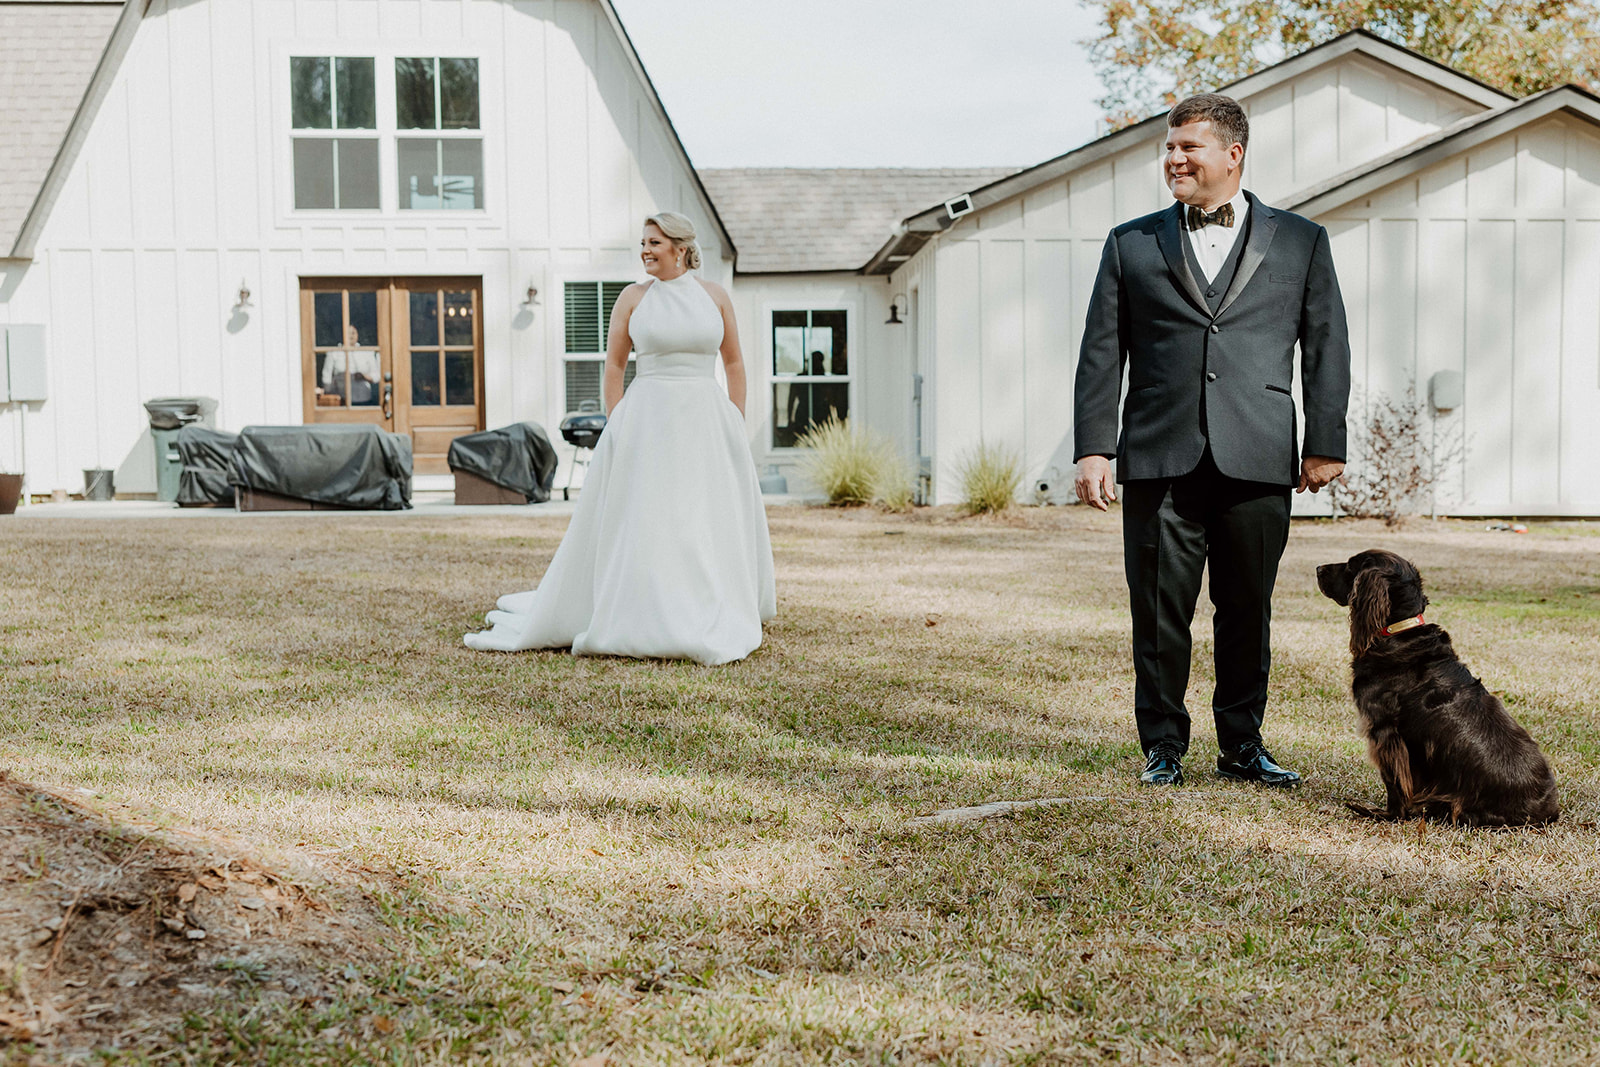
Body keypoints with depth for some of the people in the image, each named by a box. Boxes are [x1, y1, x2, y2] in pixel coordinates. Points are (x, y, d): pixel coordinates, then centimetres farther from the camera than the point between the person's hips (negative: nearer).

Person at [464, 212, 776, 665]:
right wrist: (616, 430, -3)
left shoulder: (715, 295, 6)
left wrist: (737, 427, 4)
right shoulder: (633, 297, 3)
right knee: (640, 525, -3)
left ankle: (715, 623, 17)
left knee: (713, 525, 4)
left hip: (707, 421, 2)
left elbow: (734, 363, 11)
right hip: (648, 420, -1)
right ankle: (644, 622, 6)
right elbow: (613, 366, 5)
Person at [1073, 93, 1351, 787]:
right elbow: (1101, 353, 8)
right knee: (1159, 609, 2)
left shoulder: (1300, 242, 11)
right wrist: (1092, 449, 0)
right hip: (1159, 460, 0)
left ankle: (1242, 745, 19)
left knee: (1248, 612, 6)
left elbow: (1326, 348, 10)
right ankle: (1163, 746, 14)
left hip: (1257, 462, 0)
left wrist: (1325, 445, 4)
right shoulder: (1131, 244, 12)